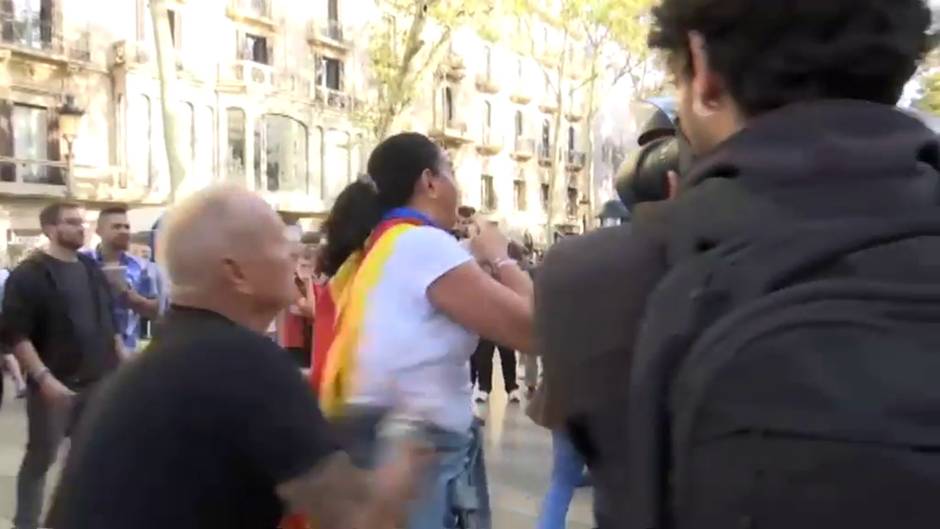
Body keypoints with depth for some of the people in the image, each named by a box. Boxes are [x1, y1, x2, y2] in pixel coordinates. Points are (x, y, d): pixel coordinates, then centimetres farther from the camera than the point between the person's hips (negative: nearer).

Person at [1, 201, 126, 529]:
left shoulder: (91, 269, 11)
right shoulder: (29, 274, -9)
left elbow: (109, 322, 17)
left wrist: (123, 361, 9)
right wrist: (44, 377, -22)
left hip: (98, 381, 6)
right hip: (54, 386, -6)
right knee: (41, 457, 4)